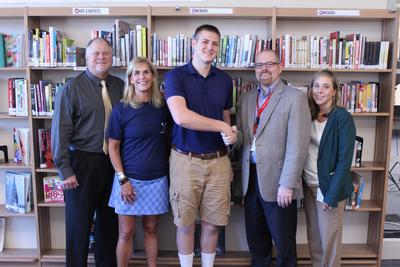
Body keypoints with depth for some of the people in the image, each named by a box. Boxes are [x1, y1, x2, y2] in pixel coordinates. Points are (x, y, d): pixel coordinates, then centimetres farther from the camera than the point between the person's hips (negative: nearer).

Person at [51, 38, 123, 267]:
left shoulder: (119, 86, 5)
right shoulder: (73, 88, -7)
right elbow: (60, 130, -10)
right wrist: (65, 169, -12)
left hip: (113, 162, 4)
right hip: (83, 161, -4)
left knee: (109, 220, 16)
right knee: (79, 222, 9)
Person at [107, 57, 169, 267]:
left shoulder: (162, 107, 0)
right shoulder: (121, 109, -8)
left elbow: (168, 140, 12)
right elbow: (113, 147, -5)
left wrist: (170, 171, 5)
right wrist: (122, 180, -11)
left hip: (157, 179, 2)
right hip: (129, 178, -2)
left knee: (151, 229, 14)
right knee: (126, 232, 6)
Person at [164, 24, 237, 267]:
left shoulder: (224, 79, 8)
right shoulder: (176, 76, -5)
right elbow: (181, 117, -20)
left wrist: (231, 134, 3)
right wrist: (222, 127, -14)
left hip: (218, 160, 3)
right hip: (186, 160, -3)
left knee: (212, 224, 12)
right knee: (186, 224, 9)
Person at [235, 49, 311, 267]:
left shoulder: (295, 98, -7)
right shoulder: (246, 98, 11)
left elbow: (297, 145, -13)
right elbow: (242, 136, 12)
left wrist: (287, 184, -17)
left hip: (277, 180, -5)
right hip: (250, 178, 5)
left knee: (283, 241, 9)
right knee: (255, 239, 18)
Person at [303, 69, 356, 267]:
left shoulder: (343, 117, -12)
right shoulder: (309, 115, 5)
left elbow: (345, 160, -15)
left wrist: (332, 195, -17)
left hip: (329, 187, -5)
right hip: (308, 186, 5)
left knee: (328, 240, 7)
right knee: (313, 238, 15)